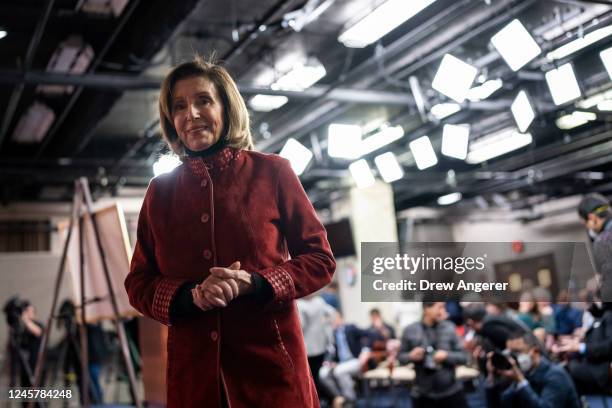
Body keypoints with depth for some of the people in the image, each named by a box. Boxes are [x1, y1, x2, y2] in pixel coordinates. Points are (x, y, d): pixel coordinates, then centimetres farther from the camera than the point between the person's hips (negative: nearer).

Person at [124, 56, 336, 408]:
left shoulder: (272, 172, -1)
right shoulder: (161, 191, 7)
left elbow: (320, 260, 0)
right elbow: (138, 283, 8)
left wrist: (253, 283, -16)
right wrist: (192, 295, -13)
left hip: (271, 366, -2)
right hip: (193, 372, 2)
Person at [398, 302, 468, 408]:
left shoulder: (449, 328, -4)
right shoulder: (410, 331, -3)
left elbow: (463, 356, -1)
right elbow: (401, 357, 5)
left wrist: (447, 356, -20)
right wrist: (411, 356, -16)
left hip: (451, 391, 0)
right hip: (423, 393, 0)